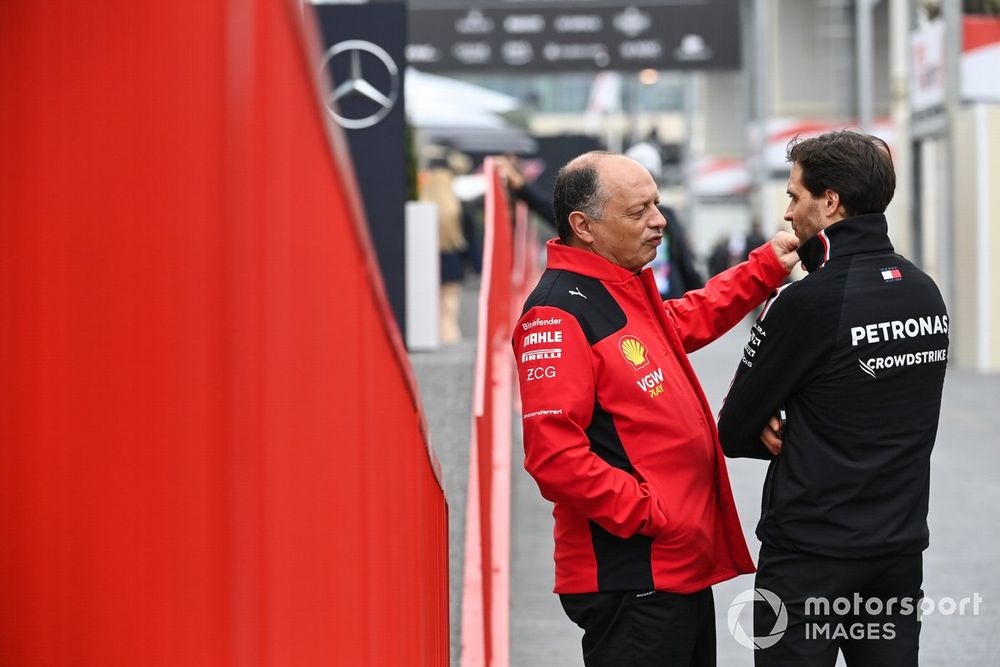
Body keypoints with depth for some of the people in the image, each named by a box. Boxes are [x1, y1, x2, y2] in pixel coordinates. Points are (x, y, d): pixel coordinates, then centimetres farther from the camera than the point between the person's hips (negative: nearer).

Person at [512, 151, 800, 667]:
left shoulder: (630, 291, 13)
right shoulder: (558, 314, -17)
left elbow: (689, 319, 37)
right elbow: (554, 455, -24)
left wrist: (767, 267, 28)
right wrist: (648, 514, -19)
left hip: (683, 566, 10)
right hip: (630, 579, -10)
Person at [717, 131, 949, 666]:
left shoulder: (806, 303, -17)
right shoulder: (925, 293, 4)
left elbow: (734, 432, -9)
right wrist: (797, 434, -1)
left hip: (810, 556, -6)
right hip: (901, 545, 6)